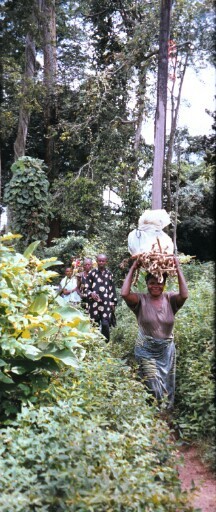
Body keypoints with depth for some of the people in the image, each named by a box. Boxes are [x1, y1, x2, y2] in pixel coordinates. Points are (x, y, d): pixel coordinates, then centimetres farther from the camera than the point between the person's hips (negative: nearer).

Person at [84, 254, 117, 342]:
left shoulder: (109, 274, 8)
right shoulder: (92, 273, 2)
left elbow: (112, 289, 13)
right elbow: (86, 288, 3)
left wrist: (113, 303, 9)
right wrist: (91, 294, -17)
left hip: (106, 303, 0)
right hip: (94, 303, 0)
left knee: (105, 323, -11)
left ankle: (106, 343, 3)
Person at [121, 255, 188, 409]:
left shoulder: (170, 299, -7)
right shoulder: (141, 300, -11)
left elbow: (184, 294, -27)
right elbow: (124, 293, -28)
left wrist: (178, 268, -24)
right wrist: (132, 269, -21)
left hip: (167, 351, 2)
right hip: (146, 351, -2)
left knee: (167, 387, 18)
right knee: (153, 387, 1)